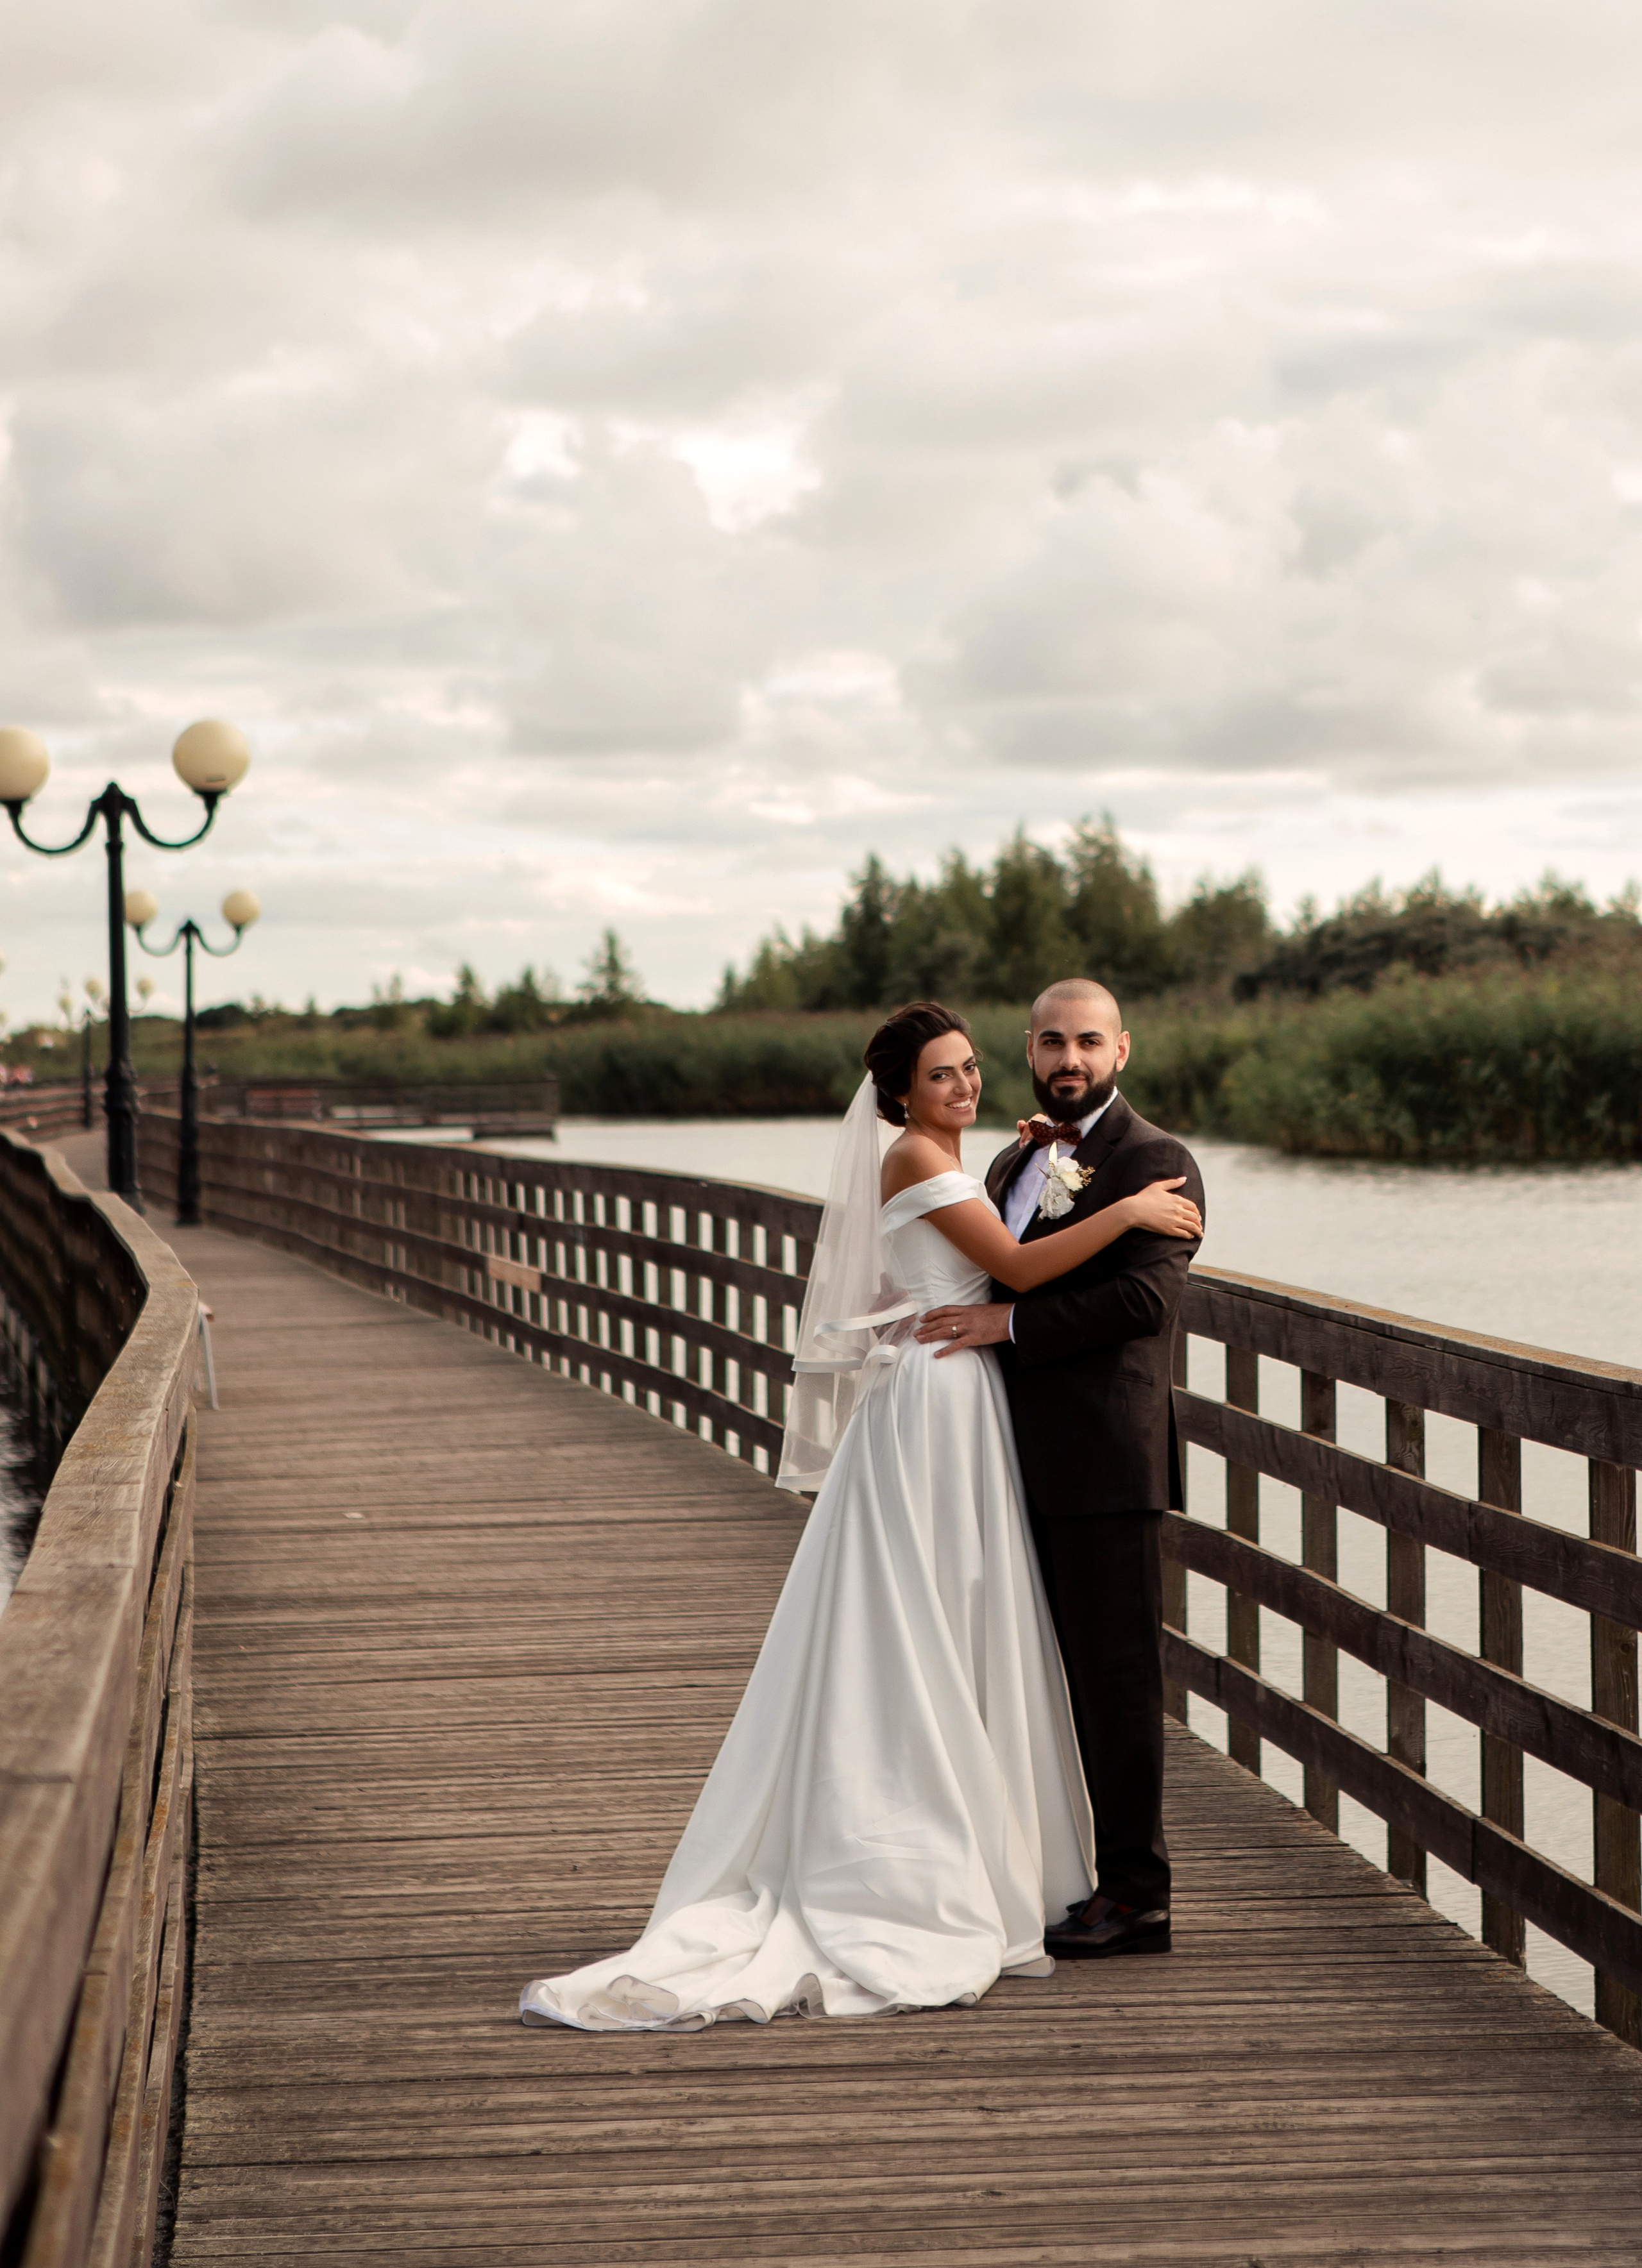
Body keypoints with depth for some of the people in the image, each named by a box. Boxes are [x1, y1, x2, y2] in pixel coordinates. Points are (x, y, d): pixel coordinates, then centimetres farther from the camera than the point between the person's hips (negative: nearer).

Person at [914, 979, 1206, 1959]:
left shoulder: (1155, 1161, -7)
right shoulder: (1015, 1163, 20)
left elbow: (1147, 1295, -19)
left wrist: (1009, 1321, -19)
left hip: (1107, 1462, -8)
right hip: (1028, 1464, 8)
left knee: (1118, 1674, -4)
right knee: (1055, 1677, 12)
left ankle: (1136, 1895, 1)